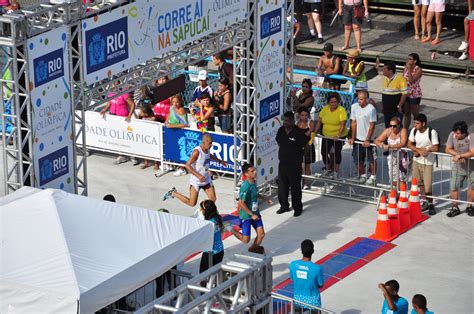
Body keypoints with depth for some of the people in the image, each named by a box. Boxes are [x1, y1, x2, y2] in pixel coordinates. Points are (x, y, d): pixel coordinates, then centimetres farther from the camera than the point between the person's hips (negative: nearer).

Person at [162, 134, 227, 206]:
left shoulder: (207, 149, -1)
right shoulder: (197, 151, -26)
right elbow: (187, 165, -28)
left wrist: (220, 161, 26)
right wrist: (198, 176, -35)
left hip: (206, 179, 7)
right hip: (196, 181, -7)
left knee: (213, 199, -1)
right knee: (192, 203, 1)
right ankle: (173, 193, 18)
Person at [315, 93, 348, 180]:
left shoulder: (341, 110, -15)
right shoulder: (325, 109, 0)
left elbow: (342, 125, -22)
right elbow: (319, 121, 7)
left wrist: (338, 135, -33)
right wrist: (315, 132, -2)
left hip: (338, 136, -5)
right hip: (326, 135, 5)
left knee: (337, 152, -2)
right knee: (324, 152, 3)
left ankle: (336, 172, 10)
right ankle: (328, 169, 24)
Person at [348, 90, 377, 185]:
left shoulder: (371, 109, -17)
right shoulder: (354, 107, -2)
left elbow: (372, 126, -14)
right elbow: (353, 123, 5)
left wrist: (367, 140, -15)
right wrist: (352, 138, 2)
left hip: (368, 139, -5)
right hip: (358, 138, 5)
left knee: (371, 160, 6)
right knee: (358, 160, 10)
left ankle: (372, 177, 21)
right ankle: (362, 175, 29)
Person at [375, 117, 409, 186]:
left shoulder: (403, 131, -15)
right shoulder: (388, 131, -4)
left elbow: (402, 144, -29)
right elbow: (377, 140, -3)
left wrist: (390, 146, -37)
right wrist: (380, 144, -26)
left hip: (402, 156, -4)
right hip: (391, 156, 4)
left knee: (402, 179, -6)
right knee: (393, 179, 8)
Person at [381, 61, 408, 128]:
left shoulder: (400, 79, -14)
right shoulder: (385, 79, 10)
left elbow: (405, 93, -15)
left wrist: (399, 106, -17)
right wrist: (382, 105, 14)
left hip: (396, 110, -7)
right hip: (386, 109, 7)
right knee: (387, 127, 12)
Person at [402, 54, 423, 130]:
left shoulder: (418, 70, -15)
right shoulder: (406, 68, 2)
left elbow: (411, 80, -26)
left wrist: (409, 69, -23)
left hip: (414, 95, -6)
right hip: (406, 94, 6)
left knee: (415, 114, 6)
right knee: (406, 114, 14)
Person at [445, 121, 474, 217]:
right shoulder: (452, 135, -13)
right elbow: (448, 149, -10)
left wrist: (459, 156, -33)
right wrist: (458, 155, -24)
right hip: (457, 167, 3)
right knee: (453, 187, -1)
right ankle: (455, 208, 12)